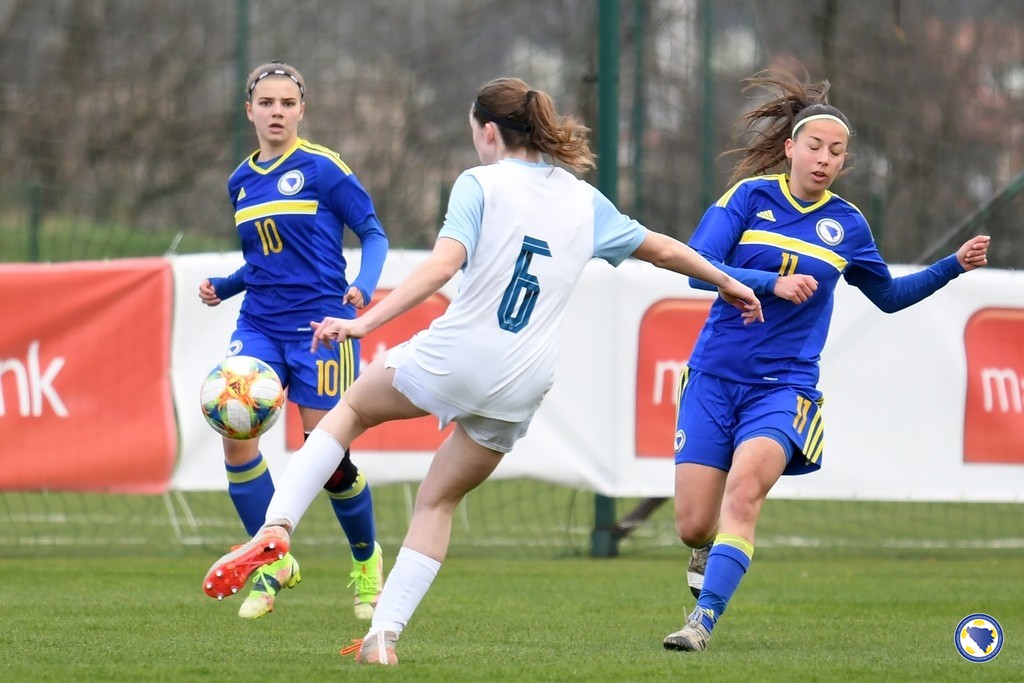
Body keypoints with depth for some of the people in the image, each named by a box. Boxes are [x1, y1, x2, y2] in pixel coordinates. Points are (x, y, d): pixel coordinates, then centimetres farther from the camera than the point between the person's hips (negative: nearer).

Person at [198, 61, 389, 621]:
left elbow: (373, 234, -3)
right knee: (235, 430, -16)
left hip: (319, 323, -5)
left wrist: (364, 285, -20)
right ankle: (272, 562, -2)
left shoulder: (323, 169, -6)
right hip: (260, 324, 5)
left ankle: (366, 559, 23)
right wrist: (224, 286, 5)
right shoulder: (241, 181, 12)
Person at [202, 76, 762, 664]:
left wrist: (365, 323, -21)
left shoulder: (480, 184, -2)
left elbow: (443, 266, -17)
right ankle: (385, 635, 9)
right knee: (439, 502, 18)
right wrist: (729, 284, 43)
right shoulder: (585, 201, 14)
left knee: (353, 407, 22)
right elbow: (663, 249, 26)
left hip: (455, 358, -4)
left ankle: (278, 527, 5)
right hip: (522, 388, 4)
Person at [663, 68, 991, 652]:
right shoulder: (752, 195, 0)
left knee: (744, 488, -28)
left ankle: (704, 620, -31)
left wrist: (953, 266, 12)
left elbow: (888, 296, 24)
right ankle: (712, 551, 35)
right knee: (694, 527, -3)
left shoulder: (847, 225, 7)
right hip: (715, 378, 0)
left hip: (785, 385, 0)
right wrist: (773, 282, -22)